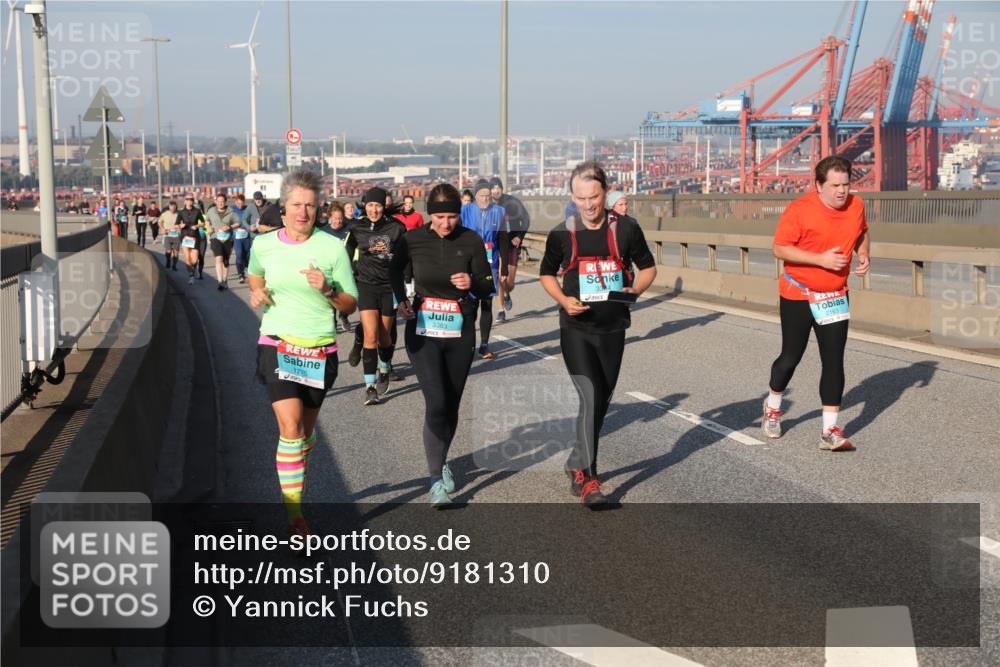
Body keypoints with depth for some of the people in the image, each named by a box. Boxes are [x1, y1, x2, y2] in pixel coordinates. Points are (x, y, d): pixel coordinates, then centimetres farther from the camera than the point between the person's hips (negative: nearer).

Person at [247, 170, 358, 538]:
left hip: (320, 349, 1)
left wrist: (327, 289, -20)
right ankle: (294, 515, -10)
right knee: (290, 428, -15)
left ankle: (294, 488, 40)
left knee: (306, 431, 13)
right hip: (277, 345, -1)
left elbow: (350, 304, -1)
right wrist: (256, 292, 3)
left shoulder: (332, 247, -4)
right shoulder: (263, 245, 0)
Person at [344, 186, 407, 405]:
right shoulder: (357, 229, -1)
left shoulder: (396, 227, -4)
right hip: (367, 286, 0)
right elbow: (348, 257, 12)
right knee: (370, 336, -12)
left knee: (384, 336, 10)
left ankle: (384, 371, 40)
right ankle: (370, 386, -9)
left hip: (390, 286, 0)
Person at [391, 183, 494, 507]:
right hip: (423, 331, -2)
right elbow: (396, 274, 15)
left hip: (460, 333, 2)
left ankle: (441, 461, 37)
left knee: (452, 405, 12)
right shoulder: (412, 240, -5)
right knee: (436, 403, -15)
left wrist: (472, 283, -21)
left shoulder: (471, 241, -4)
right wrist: (401, 301, 0)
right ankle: (437, 480, -8)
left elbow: (487, 289, 0)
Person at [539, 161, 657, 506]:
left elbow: (648, 267, 9)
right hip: (576, 329, -2)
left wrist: (635, 290, -12)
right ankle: (588, 478, -8)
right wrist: (564, 300, -8)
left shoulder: (626, 228, -2)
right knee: (591, 397, -15)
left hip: (613, 329, 2)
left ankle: (577, 463, 33)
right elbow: (546, 274, 11)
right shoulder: (562, 234, -2)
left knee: (602, 401, 13)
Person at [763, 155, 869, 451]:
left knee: (834, 361, -4)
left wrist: (863, 254, -2)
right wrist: (821, 259, -25)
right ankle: (773, 406, 38)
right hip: (798, 295, -3)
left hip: (835, 298, 4)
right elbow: (779, 248, -17)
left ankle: (830, 431, 0)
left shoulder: (856, 205, -1)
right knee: (791, 357, 9)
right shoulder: (799, 210, -18)